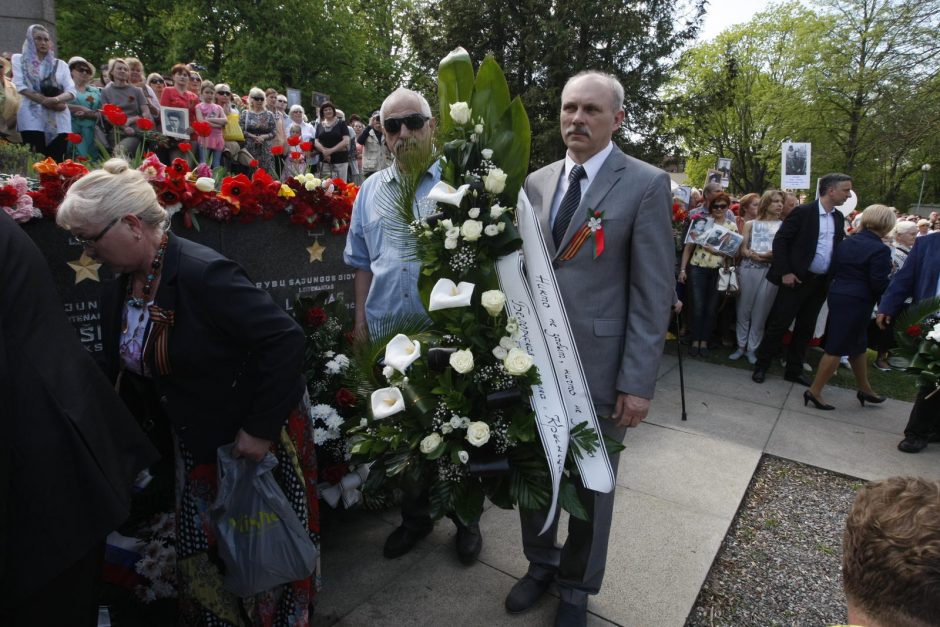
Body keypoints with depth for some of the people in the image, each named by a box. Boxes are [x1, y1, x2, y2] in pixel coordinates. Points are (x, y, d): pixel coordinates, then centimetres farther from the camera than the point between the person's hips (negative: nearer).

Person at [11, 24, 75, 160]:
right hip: (32, 118, -1)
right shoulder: (19, 59, 14)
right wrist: (45, 101, -13)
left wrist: (55, 100, -15)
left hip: (59, 120, 1)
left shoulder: (60, 64, 17)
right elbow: (19, 86, 0)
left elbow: (71, 92, 4)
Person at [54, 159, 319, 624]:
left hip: (257, 435, -7)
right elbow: (128, 380, 12)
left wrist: (262, 428, -23)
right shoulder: (117, 294, 3)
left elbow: (286, 339, -27)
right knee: (199, 555, 16)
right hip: (195, 444, 7)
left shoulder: (202, 273, -23)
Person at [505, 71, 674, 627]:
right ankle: (541, 564, 43)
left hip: (597, 363, -4)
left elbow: (654, 293, -9)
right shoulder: (536, 183, 9)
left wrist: (638, 382, -13)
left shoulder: (646, 184, -6)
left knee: (590, 485, 13)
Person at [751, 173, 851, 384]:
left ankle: (794, 370, 21)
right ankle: (761, 365, 10)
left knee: (805, 328, 11)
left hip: (821, 282, 6)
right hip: (797, 279, -6)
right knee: (779, 324, -2)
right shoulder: (803, 212, -9)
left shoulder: (838, 218, 10)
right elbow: (780, 241, -12)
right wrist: (785, 272, -16)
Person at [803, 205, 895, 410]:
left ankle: (864, 389, 35)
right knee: (837, 347, -2)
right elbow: (879, 284, -15)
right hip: (857, 302, -8)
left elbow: (834, 270, 10)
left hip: (838, 295, 8)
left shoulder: (846, 242, 7)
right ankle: (814, 392, 3)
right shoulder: (880, 249, -14)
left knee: (858, 344, 21)